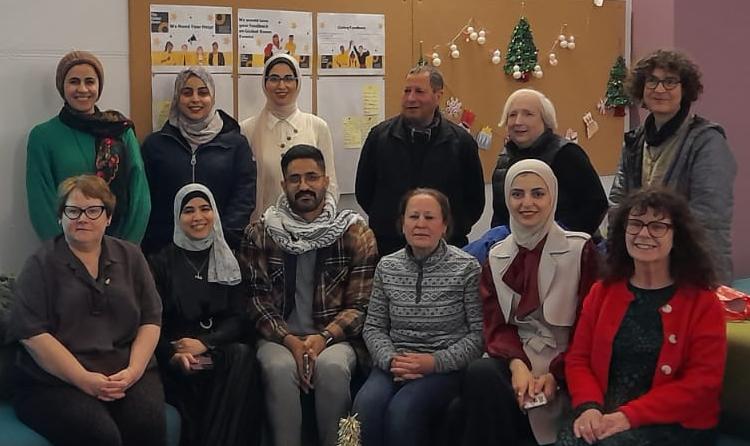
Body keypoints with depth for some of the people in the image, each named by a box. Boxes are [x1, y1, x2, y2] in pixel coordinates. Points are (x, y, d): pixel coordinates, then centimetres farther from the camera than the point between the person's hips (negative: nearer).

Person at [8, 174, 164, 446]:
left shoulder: (130, 257, 12)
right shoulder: (40, 265, 2)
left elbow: (151, 320, 10)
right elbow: (32, 333, -8)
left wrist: (134, 370, -8)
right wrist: (85, 380, -15)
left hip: (128, 373, 3)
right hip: (54, 382, -3)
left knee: (149, 424, -26)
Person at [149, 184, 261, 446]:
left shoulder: (228, 262, 14)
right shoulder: (160, 263, 7)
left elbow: (238, 319, 5)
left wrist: (204, 344, -14)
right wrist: (174, 354, -21)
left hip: (218, 350, 2)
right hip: (174, 358, -2)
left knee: (243, 355, -31)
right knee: (187, 372, -35)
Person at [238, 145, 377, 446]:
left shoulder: (356, 234, 2)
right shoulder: (259, 235, 5)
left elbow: (360, 304, -2)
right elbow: (256, 299, 0)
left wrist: (324, 337, -17)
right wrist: (289, 340, -15)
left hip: (335, 337, 0)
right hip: (279, 337, 1)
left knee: (331, 367, -33)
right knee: (279, 367, -32)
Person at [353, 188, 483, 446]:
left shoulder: (466, 268, -2)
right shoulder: (387, 267, 10)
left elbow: (479, 334, -4)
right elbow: (373, 327, 11)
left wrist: (434, 362, -15)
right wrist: (391, 359, -9)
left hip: (447, 368, -3)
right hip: (395, 365, 3)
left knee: (402, 410, -31)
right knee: (366, 406, -30)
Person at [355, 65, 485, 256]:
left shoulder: (461, 141, 1)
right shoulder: (380, 135, 3)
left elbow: (475, 199, 8)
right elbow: (363, 190, 10)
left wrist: (454, 230, 1)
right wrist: (385, 221, 5)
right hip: (387, 248, 1)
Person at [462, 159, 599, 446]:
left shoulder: (581, 249, 0)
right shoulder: (497, 257, 11)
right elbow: (497, 325, 3)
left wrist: (555, 374, -17)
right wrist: (518, 365, -19)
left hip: (563, 366, -3)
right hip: (516, 359, 4)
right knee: (480, 374, -31)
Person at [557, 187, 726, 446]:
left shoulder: (702, 302, 2)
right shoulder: (603, 291, 14)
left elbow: (702, 383, -6)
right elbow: (578, 359, 11)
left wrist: (628, 416, -16)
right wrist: (589, 407, -11)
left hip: (676, 425, -3)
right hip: (603, 417, 3)